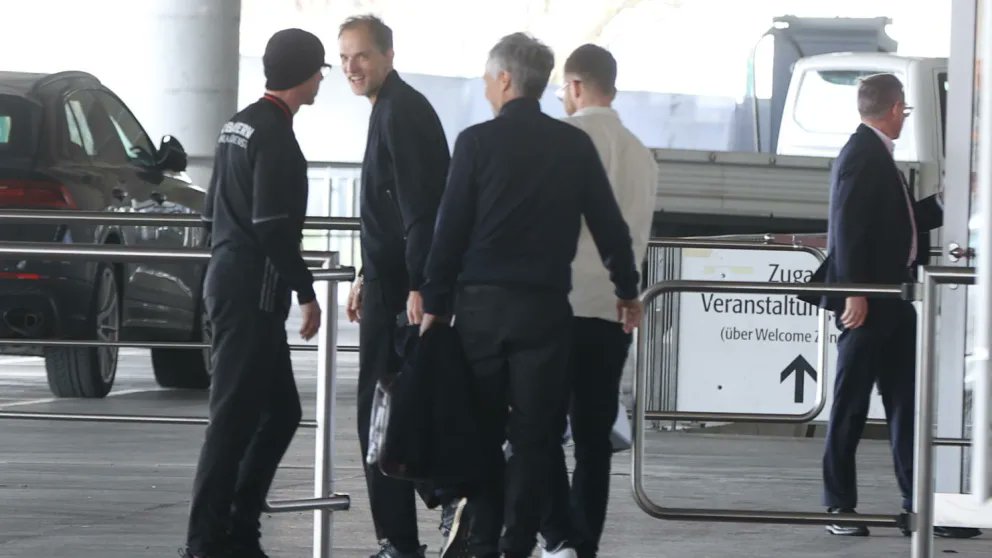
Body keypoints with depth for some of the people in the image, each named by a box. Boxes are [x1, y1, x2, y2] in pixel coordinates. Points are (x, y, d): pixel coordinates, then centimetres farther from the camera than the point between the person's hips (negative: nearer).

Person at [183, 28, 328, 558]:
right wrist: (306, 291, -14)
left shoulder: (238, 126, 16)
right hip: (253, 290, -10)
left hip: (229, 281, 10)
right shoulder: (274, 134, -15)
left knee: (281, 411, 14)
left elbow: (214, 211, 22)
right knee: (236, 415, -7)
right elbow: (273, 227, -20)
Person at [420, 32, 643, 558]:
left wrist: (435, 304, 2)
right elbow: (609, 225, 7)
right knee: (534, 435, 5)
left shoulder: (477, 141, -5)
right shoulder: (576, 145, 2)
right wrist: (627, 290, 22)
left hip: (482, 304, -1)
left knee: (481, 431, 7)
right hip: (545, 308, 1)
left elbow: (450, 229, -5)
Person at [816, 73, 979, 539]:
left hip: (892, 298, 10)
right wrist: (853, 292, -24)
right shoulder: (861, 155, -14)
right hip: (867, 302, -10)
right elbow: (848, 228, -20)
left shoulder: (878, 155, 16)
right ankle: (840, 508, 5)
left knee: (905, 404, 9)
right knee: (851, 406, -2)